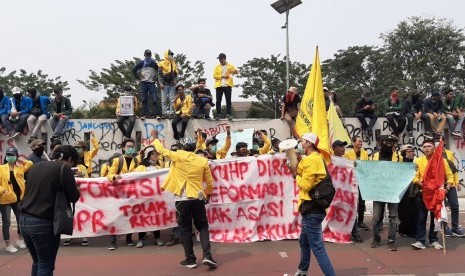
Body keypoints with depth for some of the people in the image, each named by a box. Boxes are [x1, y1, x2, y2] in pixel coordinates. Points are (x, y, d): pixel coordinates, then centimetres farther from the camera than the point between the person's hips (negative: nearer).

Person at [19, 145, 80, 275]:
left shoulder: (35, 166, 13)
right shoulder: (64, 168, -7)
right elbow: (74, 197, -6)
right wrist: (75, 186, 13)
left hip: (24, 220, 7)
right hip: (43, 223, -7)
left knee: (37, 263, 20)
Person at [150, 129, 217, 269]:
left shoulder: (178, 156, -3)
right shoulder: (203, 161, 3)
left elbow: (161, 150, 10)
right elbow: (209, 182, 9)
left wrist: (155, 137, 27)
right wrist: (208, 194, 28)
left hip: (182, 198, -1)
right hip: (198, 197, 1)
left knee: (185, 229, 9)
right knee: (203, 227, 12)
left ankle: (190, 259, 11)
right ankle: (207, 256, -3)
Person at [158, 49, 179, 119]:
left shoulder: (174, 64, 15)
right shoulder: (162, 64, 0)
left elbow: (175, 74, 20)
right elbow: (159, 74, -4)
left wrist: (175, 80, 5)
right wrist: (161, 83, -12)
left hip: (172, 84, 5)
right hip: (165, 84, -5)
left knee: (172, 99, 2)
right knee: (164, 99, -3)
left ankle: (171, 112, 4)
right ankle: (164, 113, -1)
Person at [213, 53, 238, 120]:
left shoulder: (230, 66, 9)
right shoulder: (217, 67, 12)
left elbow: (236, 71, -2)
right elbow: (214, 75, 3)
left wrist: (235, 71, -26)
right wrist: (222, 76, -9)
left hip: (227, 85, -1)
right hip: (219, 85, 1)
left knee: (228, 100, -3)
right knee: (218, 100, -1)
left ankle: (228, 114, -3)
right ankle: (219, 114, 2)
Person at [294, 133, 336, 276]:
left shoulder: (311, 159, -16)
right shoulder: (316, 158, 14)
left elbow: (305, 184, -19)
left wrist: (296, 177, -2)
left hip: (311, 208, -11)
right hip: (312, 207, 11)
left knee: (317, 247, -8)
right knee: (304, 241, 24)